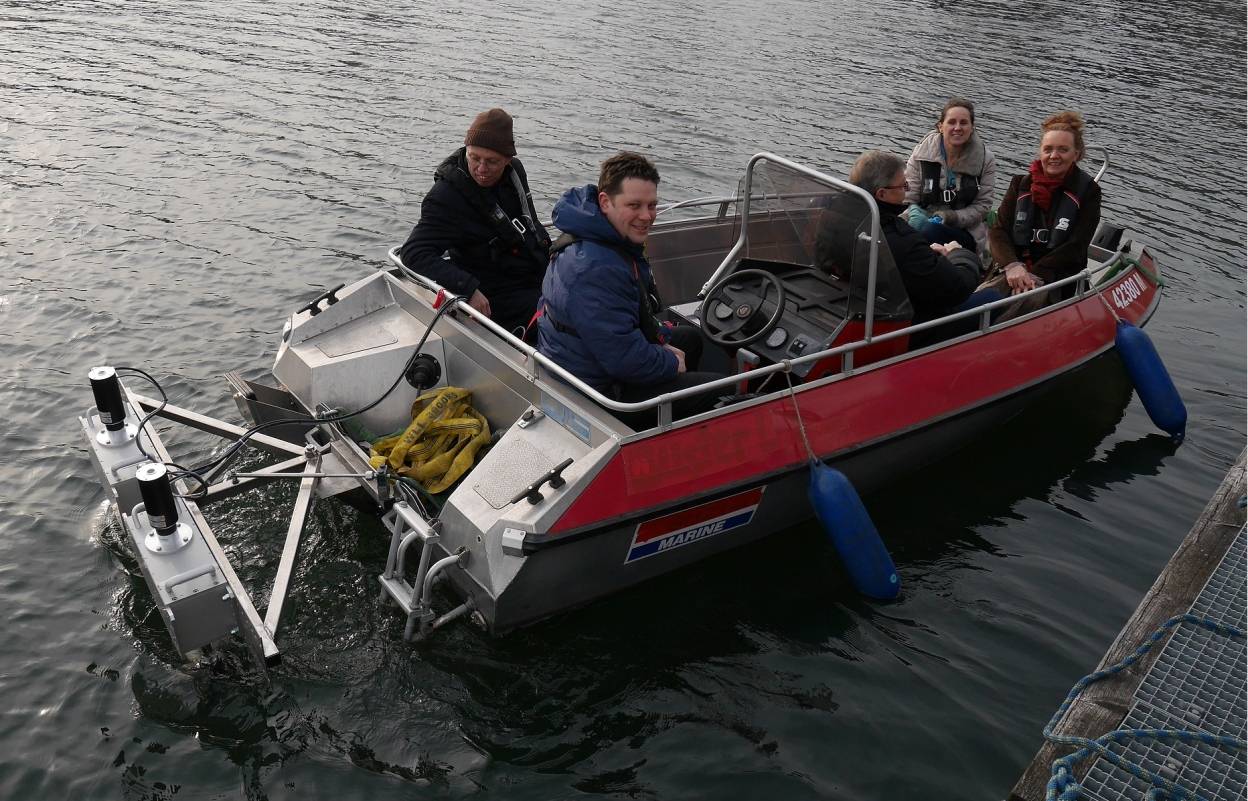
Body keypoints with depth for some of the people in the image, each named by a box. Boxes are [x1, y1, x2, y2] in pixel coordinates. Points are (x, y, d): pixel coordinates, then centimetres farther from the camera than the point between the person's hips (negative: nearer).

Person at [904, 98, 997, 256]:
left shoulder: (985, 160, 2)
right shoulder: (921, 153, 2)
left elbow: (983, 205, 1)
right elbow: (908, 198, 0)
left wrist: (953, 217, -17)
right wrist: (914, 213, -24)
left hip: (965, 231, 0)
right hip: (924, 223, 0)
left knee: (929, 231, -35)